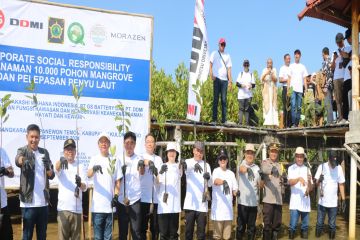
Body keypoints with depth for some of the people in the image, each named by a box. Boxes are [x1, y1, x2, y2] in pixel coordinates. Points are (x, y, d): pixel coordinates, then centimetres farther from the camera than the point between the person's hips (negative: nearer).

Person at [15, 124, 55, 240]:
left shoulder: (44, 152, 10)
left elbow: (52, 176, 8)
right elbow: (17, 159, -28)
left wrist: (47, 167, -14)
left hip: (43, 202, 5)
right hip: (29, 202, -5)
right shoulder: (23, 150, -3)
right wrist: (24, 160, -52)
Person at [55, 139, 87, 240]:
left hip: (77, 208, 2)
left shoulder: (80, 166, 8)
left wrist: (80, 184, -25)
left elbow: (85, 187, -1)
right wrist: (61, 160, -46)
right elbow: (56, 168, -23)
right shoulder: (61, 165, 3)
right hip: (63, 208, -2)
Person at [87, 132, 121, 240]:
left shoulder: (114, 160, 5)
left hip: (110, 203, 1)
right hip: (97, 204, -1)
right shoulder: (94, 159, 1)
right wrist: (94, 169, -39)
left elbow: (117, 181, 8)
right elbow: (89, 175, -17)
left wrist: (116, 196, -4)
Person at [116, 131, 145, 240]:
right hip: (121, 199, 2)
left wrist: (141, 166, -45)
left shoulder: (139, 159, -1)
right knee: (122, 231, 9)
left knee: (136, 231, -1)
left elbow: (142, 173, -23)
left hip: (135, 199, -2)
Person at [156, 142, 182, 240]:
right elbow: (156, 181, -5)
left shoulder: (179, 166, 11)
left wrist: (183, 166, -36)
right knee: (163, 229, -3)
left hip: (175, 202, 1)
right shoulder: (162, 166, 10)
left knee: (173, 229, 2)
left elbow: (180, 174, -13)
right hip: (163, 201, 0)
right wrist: (160, 172, -26)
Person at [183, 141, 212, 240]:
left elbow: (210, 184, 3)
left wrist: (208, 179, -21)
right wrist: (195, 165, -46)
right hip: (190, 202, -2)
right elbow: (186, 166, -23)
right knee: (189, 228, 3)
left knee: (201, 229, 4)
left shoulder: (206, 165, 11)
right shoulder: (188, 162, 3)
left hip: (202, 203, 2)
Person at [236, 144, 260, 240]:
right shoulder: (242, 165, -4)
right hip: (243, 201, -3)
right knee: (241, 225, 2)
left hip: (254, 202, 3)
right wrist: (247, 169, -53)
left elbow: (260, 185, 8)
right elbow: (242, 169, -30)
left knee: (252, 226, 11)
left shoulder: (257, 168, 8)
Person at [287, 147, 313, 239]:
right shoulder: (291, 168, 2)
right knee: (293, 225, -5)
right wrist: (299, 178, -33)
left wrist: (309, 181, -15)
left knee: (305, 225, 10)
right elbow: (290, 182, -14)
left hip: (306, 201, 3)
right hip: (295, 201, -3)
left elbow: (311, 189, 6)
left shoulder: (307, 169, 9)